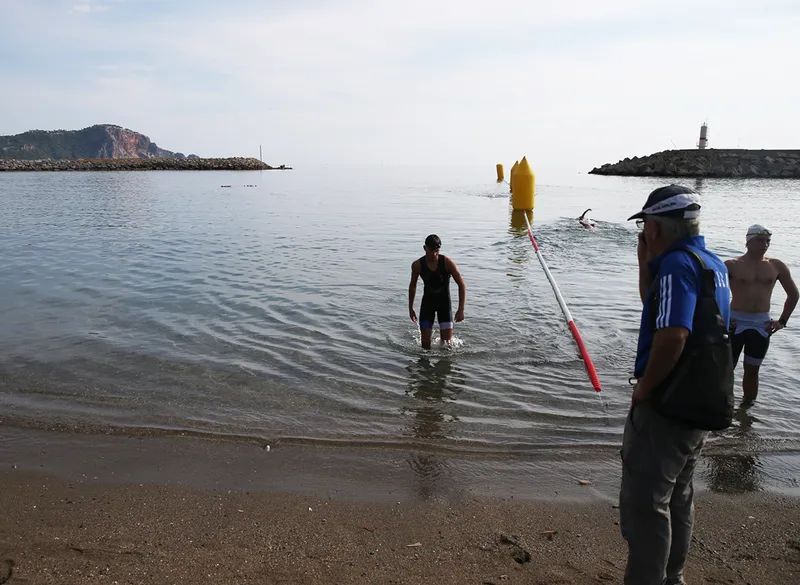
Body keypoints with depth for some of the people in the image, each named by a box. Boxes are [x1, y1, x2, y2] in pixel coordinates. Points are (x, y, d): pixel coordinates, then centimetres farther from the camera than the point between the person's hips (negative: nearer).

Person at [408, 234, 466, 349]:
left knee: (447, 342, -2)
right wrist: (410, 308, 9)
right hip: (427, 302, 1)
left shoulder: (447, 263, -18)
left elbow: (461, 285, -12)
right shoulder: (417, 265, -13)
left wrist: (461, 309, -17)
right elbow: (412, 286, 5)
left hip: (444, 302, -1)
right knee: (425, 341, -3)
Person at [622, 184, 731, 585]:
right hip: (700, 402, 10)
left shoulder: (677, 263, -20)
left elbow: (672, 335, -32)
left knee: (643, 503, 0)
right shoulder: (712, 263, 10)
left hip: (667, 403, -10)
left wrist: (643, 386, -18)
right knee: (677, 499, 21)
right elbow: (655, 307, 22)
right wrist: (645, 262, 10)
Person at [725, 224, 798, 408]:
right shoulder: (732, 265, -6)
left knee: (752, 370, 12)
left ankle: (747, 407, 24)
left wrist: (782, 321, 8)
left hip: (762, 325, 3)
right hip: (735, 322, -3)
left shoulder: (776, 266, 4)